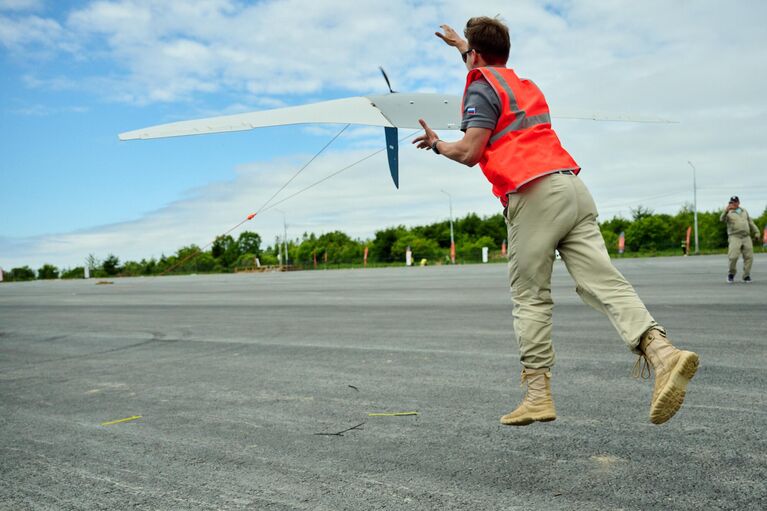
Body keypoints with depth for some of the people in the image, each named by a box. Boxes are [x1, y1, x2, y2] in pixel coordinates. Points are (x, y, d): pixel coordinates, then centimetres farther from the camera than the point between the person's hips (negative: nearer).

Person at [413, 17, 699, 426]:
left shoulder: (482, 89, 4)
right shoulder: (523, 83, 30)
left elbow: (469, 153, -7)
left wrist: (436, 144, 14)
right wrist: (461, 44, 69)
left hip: (533, 196, -7)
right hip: (572, 186, 7)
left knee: (530, 298, -1)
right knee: (603, 282, -5)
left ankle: (538, 395, 1)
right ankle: (661, 350, -24)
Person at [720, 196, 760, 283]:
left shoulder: (744, 211, 20)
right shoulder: (728, 213, 5)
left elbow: (751, 223, 25)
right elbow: (722, 219, -17)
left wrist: (756, 233, 17)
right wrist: (726, 210, -35)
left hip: (746, 237, 4)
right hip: (734, 237, -4)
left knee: (749, 257, -3)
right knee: (733, 257, -17)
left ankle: (746, 276, 7)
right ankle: (731, 274, 5)